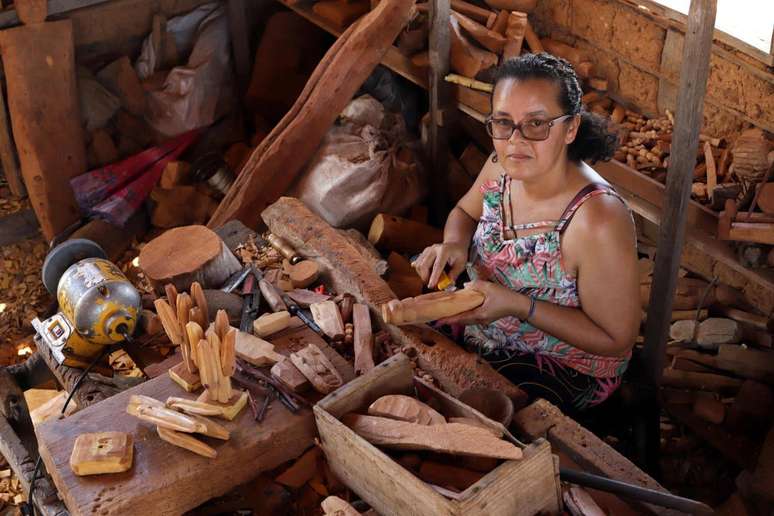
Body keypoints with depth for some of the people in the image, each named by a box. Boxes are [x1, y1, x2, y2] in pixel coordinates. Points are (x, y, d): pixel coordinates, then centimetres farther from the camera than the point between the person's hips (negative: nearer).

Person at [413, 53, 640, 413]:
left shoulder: (596, 221, -35)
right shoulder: (501, 167, -14)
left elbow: (616, 339, -25)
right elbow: (465, 211, 10)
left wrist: (519, 306, -32)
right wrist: (454, 244, -14)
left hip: (562, 370, -6)